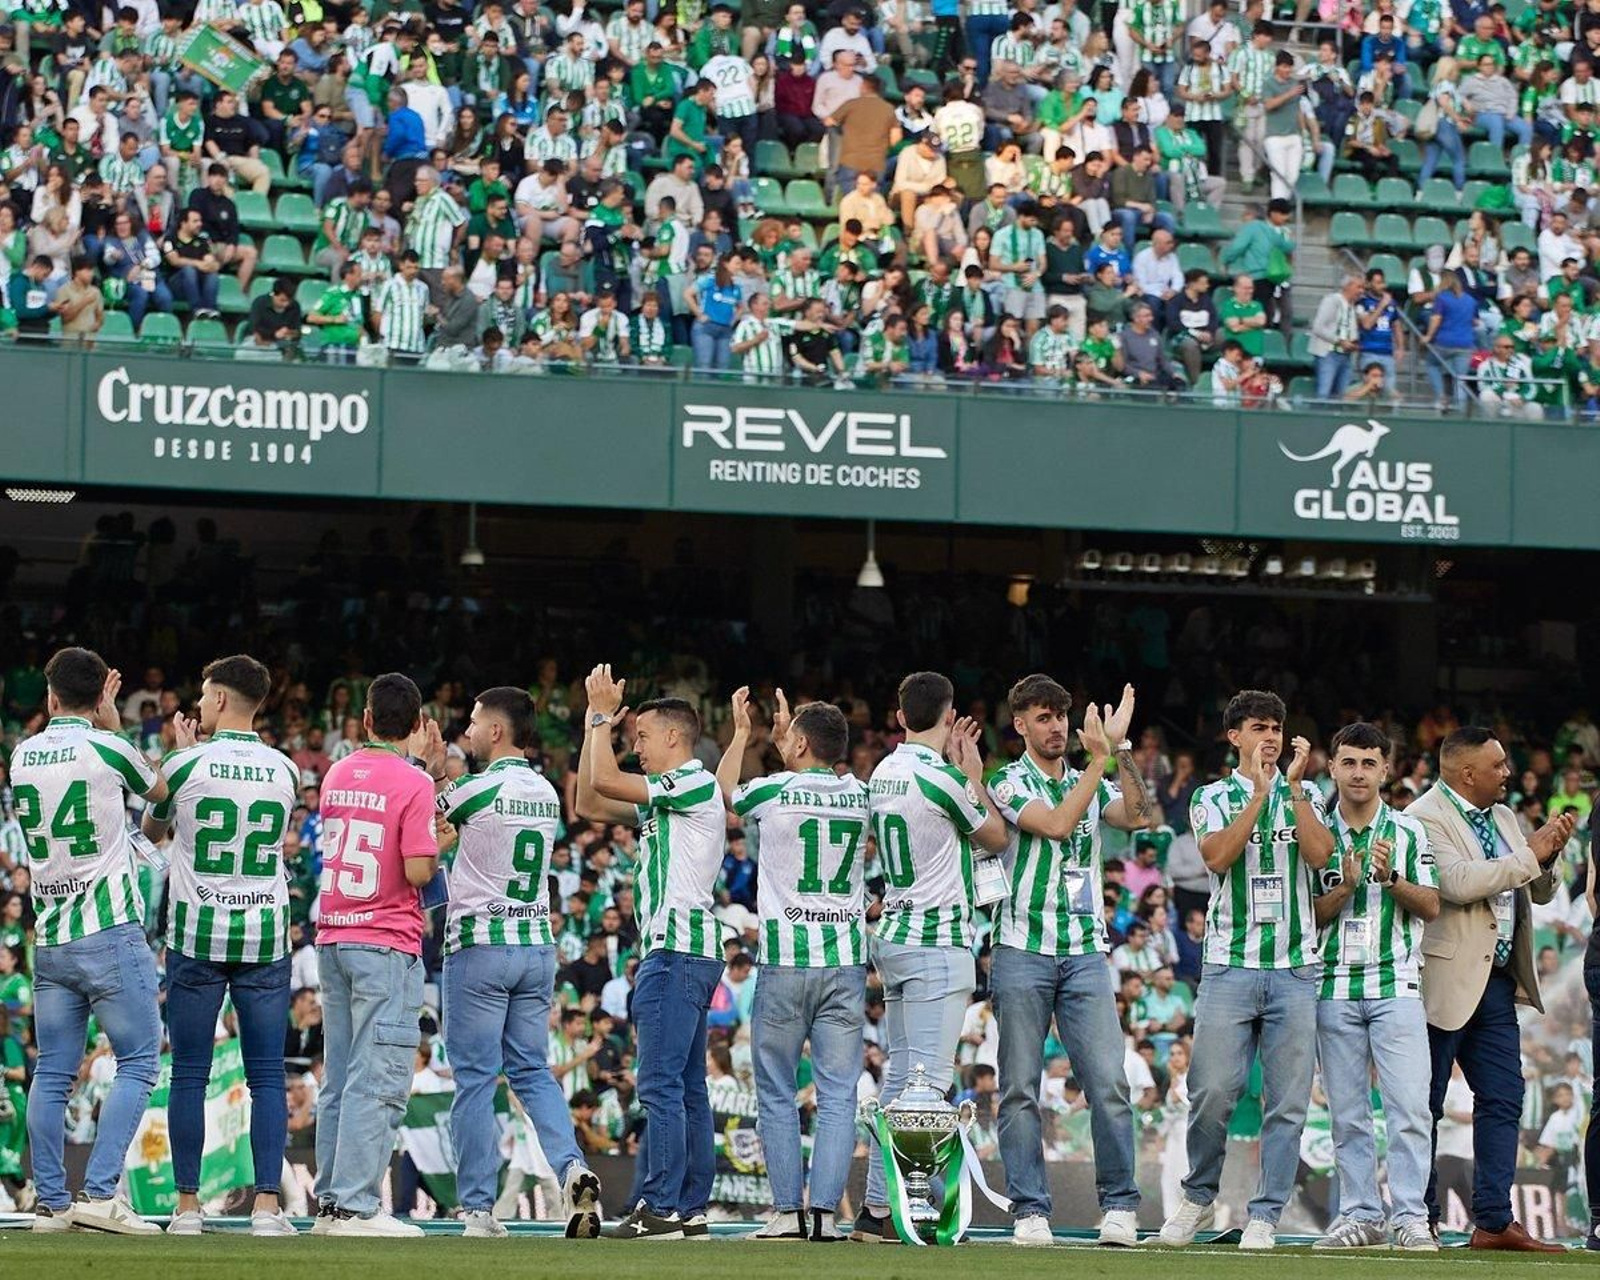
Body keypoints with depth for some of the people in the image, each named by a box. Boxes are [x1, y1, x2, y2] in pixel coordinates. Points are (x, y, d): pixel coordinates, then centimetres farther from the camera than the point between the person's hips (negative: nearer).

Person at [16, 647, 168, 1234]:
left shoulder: (22, 756, 8)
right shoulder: (107, 748, -7)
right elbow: (160, 790, 12)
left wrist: (101, 718, 30)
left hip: (49, 940, 5)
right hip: (110, 933, -5)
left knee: (53, 1073, 8)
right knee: (138, 1063, -1)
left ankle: (51, 1202, 6)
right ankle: (99, 1192, -12)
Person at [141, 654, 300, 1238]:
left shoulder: (186, 765, -6)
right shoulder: (284, 770, 2)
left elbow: (153, 828, 13)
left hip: (196, 938, -2)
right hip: (265, 940, 2)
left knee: (189, 1075, 4)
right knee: (267, 1078, 2)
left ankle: (187, 1207, 4)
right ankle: (267, 1206, -3)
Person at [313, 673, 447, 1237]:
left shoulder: (337, 776, 10)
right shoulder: (413, 783, -11)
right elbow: (418, 870, -16)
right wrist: (438, 849, 5)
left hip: (332, 940, 7)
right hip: (386, 945, -7)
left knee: (338, 1079, 12)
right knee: (378, 1081, -7)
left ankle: (330, 1203, 13)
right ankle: (356, 1206, -12)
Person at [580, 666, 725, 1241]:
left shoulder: (696, 784, -8)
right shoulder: (663, 799, 21)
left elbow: (604, 782, -14)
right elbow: (590, 805, 24)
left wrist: (605, 713, -2)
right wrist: (595, 726, 21)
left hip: (677, 950, -10)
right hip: (680, 951, 10)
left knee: (661, 1083, -13)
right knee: (687, 1086, 9)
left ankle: (661, 1207, -15)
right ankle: (691, 1208, 10)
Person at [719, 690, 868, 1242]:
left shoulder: (773, 792, -5)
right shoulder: (859, 796, 5)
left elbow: (724, 791, 18)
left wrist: (741, 733, 30)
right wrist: (783, 739, 40)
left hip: (784, 961, -3)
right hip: (846, 965, 3)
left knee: (776, 1095, 5)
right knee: (838, 1096, 1)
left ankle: (787, 1211, 1)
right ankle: (825, 1212, -5)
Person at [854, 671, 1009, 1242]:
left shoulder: (884, 774, 10)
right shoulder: (938, 779, -14)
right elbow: (995, 837, 1)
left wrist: (960, 772, 22)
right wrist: (974, 775, 11)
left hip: (894, 935, 9)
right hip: (938, 941, -9)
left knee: (899, 1076, 10)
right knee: (929, 1078, -9)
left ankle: (876, 1209, 10)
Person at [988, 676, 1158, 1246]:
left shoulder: (1091, 785, 16)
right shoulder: (1008, 783, 3)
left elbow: (1143, 816, -3)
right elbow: (1057, 824, -14)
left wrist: (1121, 750, -9)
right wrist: (1100, 758, -12)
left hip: (1085, 953, 3)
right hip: (1022, 949, -3)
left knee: (1109, 1082, -7)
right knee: (1021, 1088, -1)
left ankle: (1119, 1205, -2)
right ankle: (1030, 1210, 3)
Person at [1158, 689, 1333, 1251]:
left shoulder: (1305, 795, 12)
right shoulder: (1213, 798, 8)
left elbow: (1319, 854, -6)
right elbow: (1218, 856, -11)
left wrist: (1292, 786, -8)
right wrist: (1260, 792, -13)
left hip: (1295, 970, 1)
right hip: (1229, 965, -1)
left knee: (1288, 1101, -2)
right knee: (1213, 1092, -8)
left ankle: (1265, 1215, 3)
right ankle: (1198, 1195, 13)